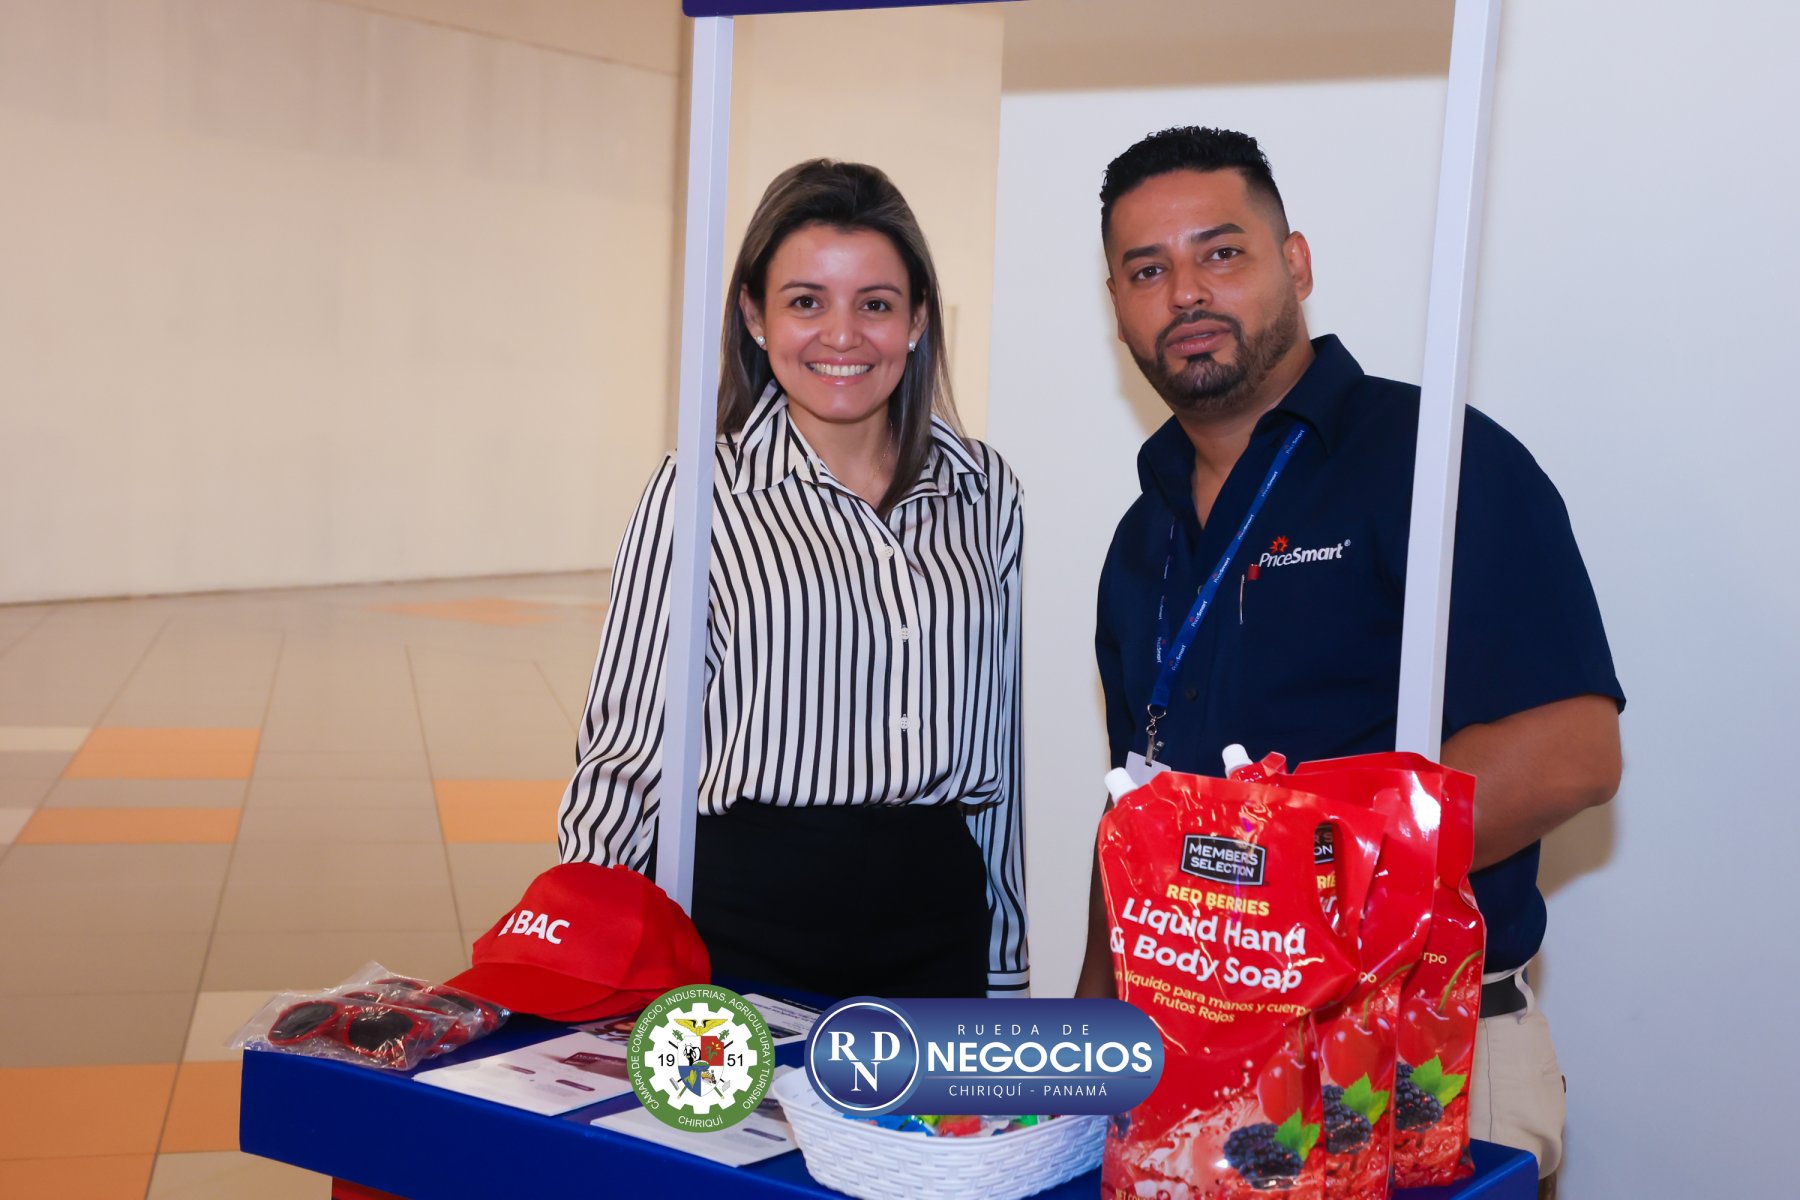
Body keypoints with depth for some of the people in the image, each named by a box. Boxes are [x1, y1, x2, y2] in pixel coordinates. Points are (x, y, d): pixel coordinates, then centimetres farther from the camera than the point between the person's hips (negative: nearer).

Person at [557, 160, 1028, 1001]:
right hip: (744, 927, -3)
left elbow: (1001, 742, 10)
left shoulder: (984, 492, 5)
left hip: (937, 928, 3)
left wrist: (1006, 966, 12)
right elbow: (629, 746, -2)